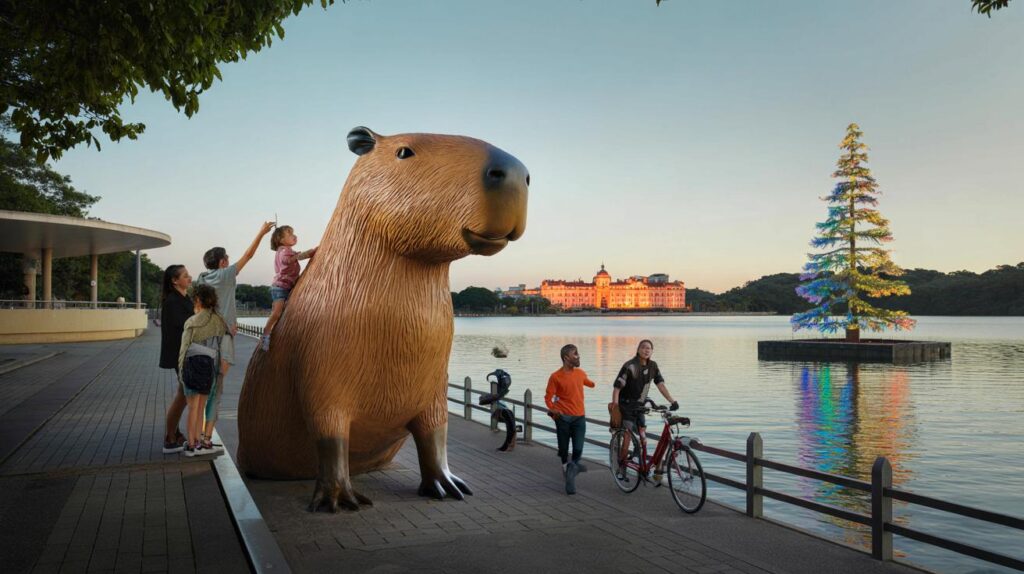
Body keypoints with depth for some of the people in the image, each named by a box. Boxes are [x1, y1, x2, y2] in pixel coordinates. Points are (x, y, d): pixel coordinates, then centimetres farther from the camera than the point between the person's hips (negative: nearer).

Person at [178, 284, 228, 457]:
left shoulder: (192, 322, -9)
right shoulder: (220, 322, 0)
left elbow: (184, 348, -6)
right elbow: (221, 346, 6)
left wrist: (180, 371, 0)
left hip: (192, 364, -2)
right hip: (209, 365, 2)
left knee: (193, 406, 5)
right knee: (201, 405, 13)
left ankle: (193, 444, 10)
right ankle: (197, 441, 16)